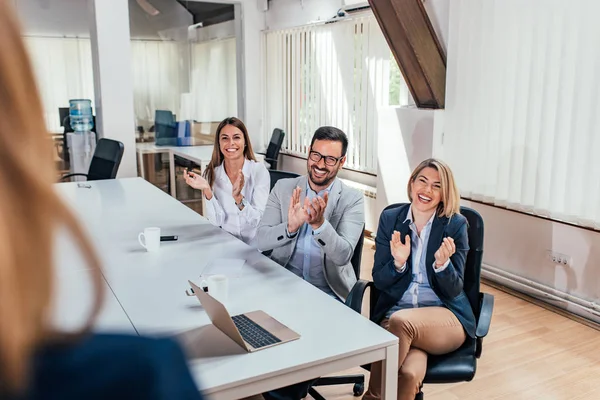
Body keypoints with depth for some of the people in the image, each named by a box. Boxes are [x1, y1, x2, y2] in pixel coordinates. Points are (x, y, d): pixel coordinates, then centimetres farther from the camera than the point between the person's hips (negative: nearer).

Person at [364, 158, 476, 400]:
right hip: (394, 314, 0)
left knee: (401, 321, -34)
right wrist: (398, 263, -16)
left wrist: (442, 263, -23)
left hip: (445, 318, 0)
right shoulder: (390, 219, 6)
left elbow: (454, 290, -2)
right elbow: (379, 281, 4)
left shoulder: (455, 225, 1)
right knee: (408, 375, -34)